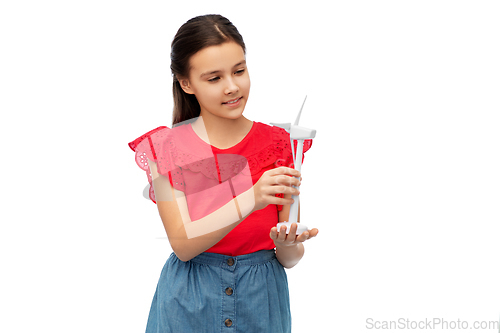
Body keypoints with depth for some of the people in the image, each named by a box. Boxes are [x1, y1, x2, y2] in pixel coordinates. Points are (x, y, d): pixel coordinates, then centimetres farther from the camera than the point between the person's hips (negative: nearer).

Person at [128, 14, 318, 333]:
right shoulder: (166, 147, -7)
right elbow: (182, 245, -16)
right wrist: (250, 200, -29)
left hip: (260, 300, 1)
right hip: (188, 303, -1)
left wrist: (287, 245, -26)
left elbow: (290, 259, -2)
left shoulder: (280, 144, -5)